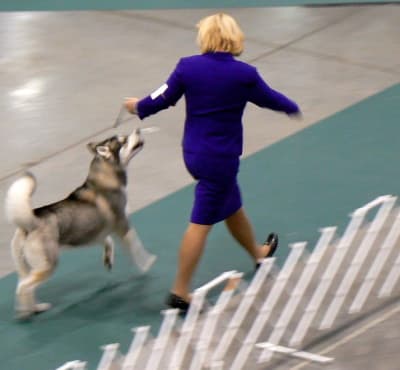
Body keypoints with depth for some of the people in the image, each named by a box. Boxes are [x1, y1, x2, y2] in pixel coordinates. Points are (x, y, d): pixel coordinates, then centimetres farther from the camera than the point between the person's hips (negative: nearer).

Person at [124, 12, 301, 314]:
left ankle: (258, 254, 48)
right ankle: (180, 292, 0)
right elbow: (269, 98, 4)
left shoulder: (188, 66, -7)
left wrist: (138, 107, 22)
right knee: (202, 222, -2)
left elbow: (163, 99, 0)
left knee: (232, 207, 26)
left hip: (193, 152, 6)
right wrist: (293, 108, 26)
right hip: (221, 157, -6)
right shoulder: (244, 74, -14)